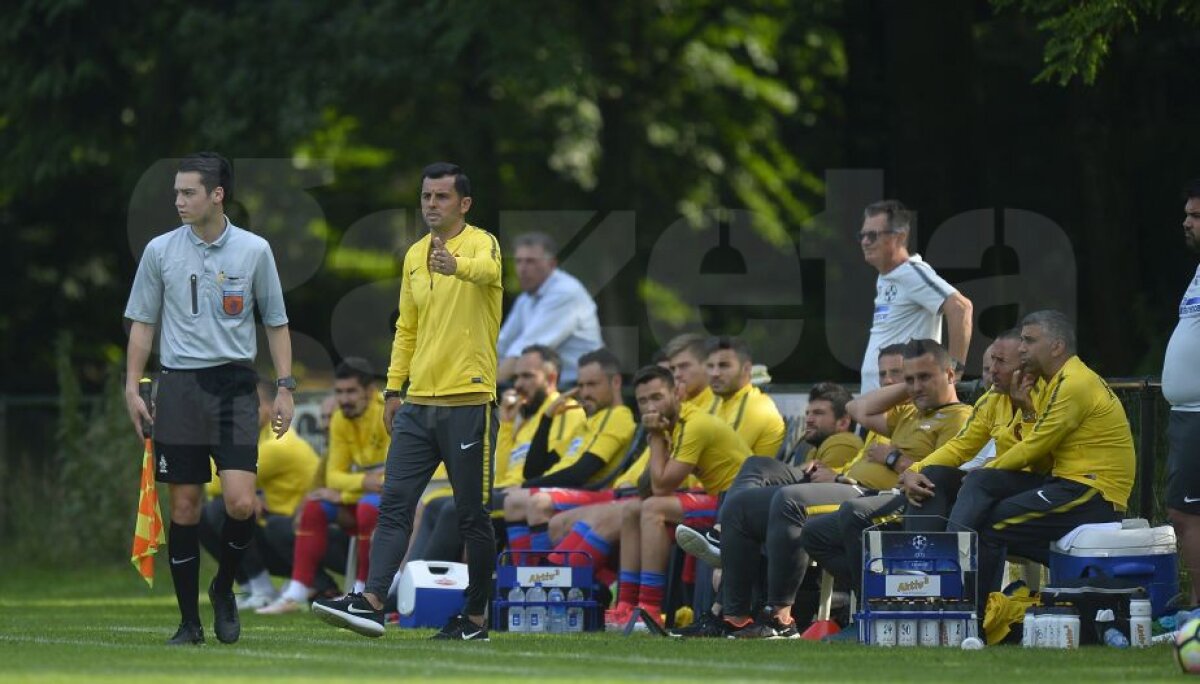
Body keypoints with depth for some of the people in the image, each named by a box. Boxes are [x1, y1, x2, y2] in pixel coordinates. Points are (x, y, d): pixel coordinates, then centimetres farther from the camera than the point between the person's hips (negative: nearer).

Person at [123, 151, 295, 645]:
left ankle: (224, 588, 12)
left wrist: (285, 388, 2)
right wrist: (132, 386, 2)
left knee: (241, 502, -14)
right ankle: (189, 621, 9)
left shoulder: (254, 251, 2)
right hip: (178, 387, 1)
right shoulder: (160, 251, 4)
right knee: (184, 508, 0)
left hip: (234, 385, -1)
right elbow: (142, 322, 10)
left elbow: (276, 323, 8)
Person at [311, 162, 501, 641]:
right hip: (418, 403, 6)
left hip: (468, 402, -6)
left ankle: (475, 620, 10)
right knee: (394, 505, -6)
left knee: (473, 516, 1)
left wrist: (456, 266, -55)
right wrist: (394, 389, 15)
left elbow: (486, 269, -33)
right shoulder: (414, 256, 14)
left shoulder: (481, 244, -7)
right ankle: (372, 602, -14)